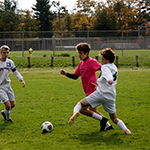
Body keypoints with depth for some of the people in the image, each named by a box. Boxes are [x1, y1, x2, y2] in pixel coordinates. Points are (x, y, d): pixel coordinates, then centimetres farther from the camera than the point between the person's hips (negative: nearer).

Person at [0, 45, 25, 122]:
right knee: (8, 105, -14)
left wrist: (21, 80, -1)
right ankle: (7, 118, 15)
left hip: (7, 85, 6)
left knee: (13, 104, 8)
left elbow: (15, 72, 12)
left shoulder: (10, 62, 1)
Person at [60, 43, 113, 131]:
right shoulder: (81, 63, 11)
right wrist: (66, 74, 0)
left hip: (93, 91, -10)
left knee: (82, 109, -10)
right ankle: (108, 125, 27)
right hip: (89, 91, 10)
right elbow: (75, 76, 15)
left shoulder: (92, 62, -14)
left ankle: (102, 119, -3)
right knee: (92, 110, 18)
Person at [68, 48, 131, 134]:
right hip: (111, 97, 6)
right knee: (115, 119, 15)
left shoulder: (105, 67, -5)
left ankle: (75, 112, -29)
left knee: (80, 104, 2)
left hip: (100, 94, -6)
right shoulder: (114, 68, 19)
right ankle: (126, 130, -7)